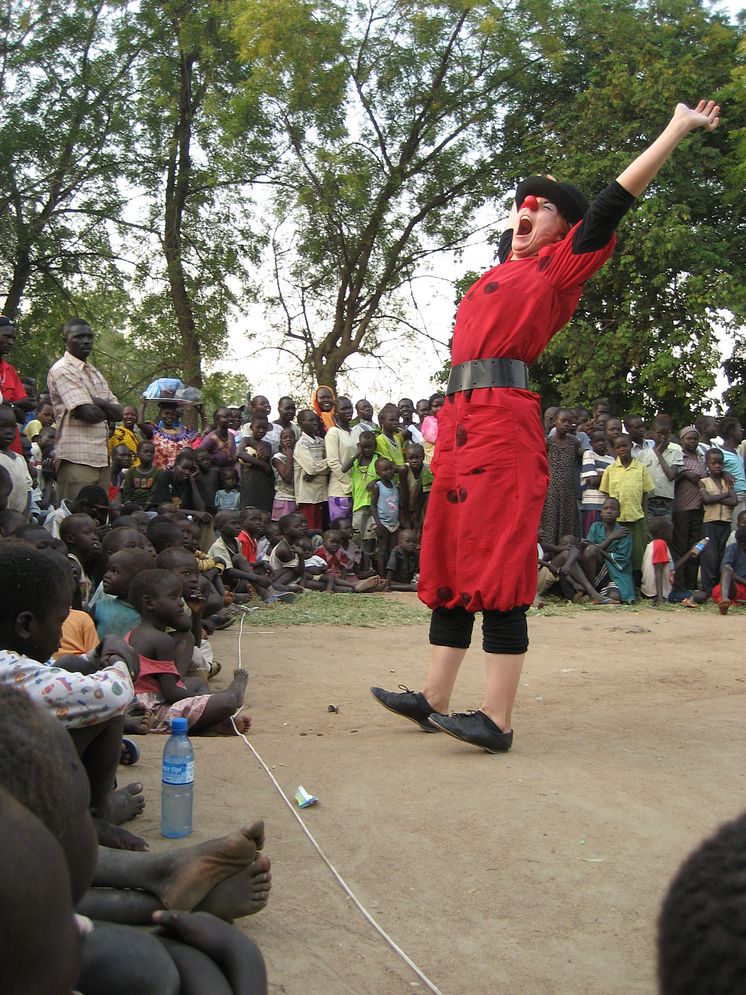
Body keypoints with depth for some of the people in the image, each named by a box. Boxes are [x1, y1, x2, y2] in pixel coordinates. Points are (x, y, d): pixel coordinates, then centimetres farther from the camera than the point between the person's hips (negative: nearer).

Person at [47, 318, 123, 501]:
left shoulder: (94, 373, 21)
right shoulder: (62, 370, -6)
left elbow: (118, 414, 11)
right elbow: (89, 413, -16)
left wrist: (98, 403, -8)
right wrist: (107, 410, 5)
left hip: (101, 457, 8)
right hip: (77, 459, -8)